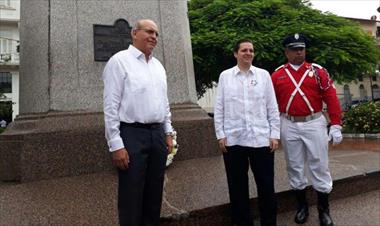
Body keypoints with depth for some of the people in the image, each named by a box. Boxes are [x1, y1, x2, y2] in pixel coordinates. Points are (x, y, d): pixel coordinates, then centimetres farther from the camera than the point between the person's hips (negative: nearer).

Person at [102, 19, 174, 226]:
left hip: (157, 134, 7)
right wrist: (116, 145, -16)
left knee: (154, 195, 15)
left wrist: (168, 133, 15)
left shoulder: (158, 65, 15)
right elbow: (111, 106, -11)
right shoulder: (119, 61, -6)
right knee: (131, 198, 3)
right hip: (132, 134, -6)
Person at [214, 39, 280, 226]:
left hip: (261, 138, 0)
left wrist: (275, 134, 1)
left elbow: (273, 107, 6)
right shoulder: (225, 76, 6)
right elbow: (219, 108, 4)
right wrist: (220, 135, -1)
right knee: (237, 186, 9)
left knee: (266, 185, 7)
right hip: (233, 140, 0)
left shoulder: (264, 75, 7)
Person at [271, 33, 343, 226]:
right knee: (294, 168, 10)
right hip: (289, 126, 1)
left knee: (319, 167, 6)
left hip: (314, 124, -1)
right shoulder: (277, 75, 3)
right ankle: (302, 206, 28)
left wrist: (336, 125, -7)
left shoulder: (318, 71, 1)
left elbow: (331, 98, -2)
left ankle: (324, 210, 21)